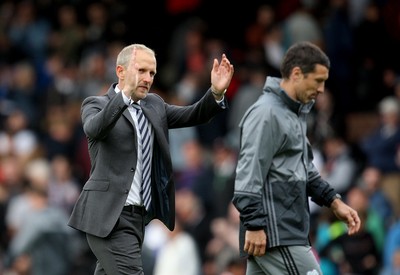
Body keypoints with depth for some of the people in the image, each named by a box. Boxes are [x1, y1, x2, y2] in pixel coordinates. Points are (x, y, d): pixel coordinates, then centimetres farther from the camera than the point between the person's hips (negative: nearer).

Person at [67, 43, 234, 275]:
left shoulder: (154, 105, 16)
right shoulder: (97, 105, -3)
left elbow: (194, 116, 6)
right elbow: (94, 128, -26)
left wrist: (216, 93, -13)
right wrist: (125, 94, -40)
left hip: (138, 217, 7)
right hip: (109, 216, -7)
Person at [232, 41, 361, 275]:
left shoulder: (295, 113, 18)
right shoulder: (266, 113, -13)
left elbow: (304, 168, 28)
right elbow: (249, 174, -18)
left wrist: (333, 201, 17)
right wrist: (254, 225, -22)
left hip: (290, 230, 10)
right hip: (274, 233, -10)